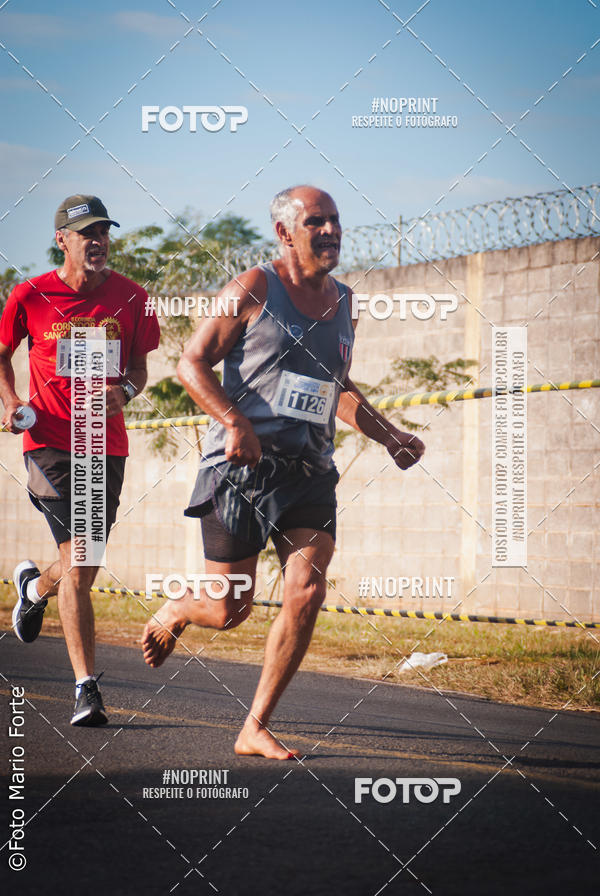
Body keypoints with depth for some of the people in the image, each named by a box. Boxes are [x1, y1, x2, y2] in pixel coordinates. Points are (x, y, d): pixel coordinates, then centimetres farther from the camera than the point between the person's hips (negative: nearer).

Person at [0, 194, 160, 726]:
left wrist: (125, 390, -10)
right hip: (50, 442, -3)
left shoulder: (131, 297, 3)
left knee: (83, 570, 10)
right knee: (78, 565, -13)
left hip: (107, 445, 3)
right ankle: (87, 689, -9)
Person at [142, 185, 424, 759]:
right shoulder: (254, 289, -3)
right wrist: (234, 422, -20)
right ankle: (170, 615, 37)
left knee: (306, 593, -12)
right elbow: (192, 362, -5)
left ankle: (255, 728, 1)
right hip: (241, 467, -5)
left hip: (308, 473, 5)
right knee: (228, 610, 0)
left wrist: (390, 437, 17)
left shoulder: (342, 302, 16)